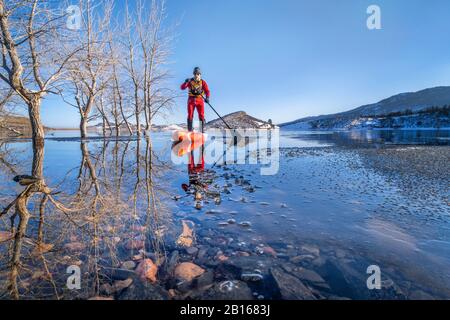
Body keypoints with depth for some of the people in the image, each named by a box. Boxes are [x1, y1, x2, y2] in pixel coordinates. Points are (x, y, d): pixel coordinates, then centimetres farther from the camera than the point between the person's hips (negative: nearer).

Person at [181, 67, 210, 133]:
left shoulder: (203, 82, 4)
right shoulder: (190, 81, 5)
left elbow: (207, 90, -4)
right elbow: (182, 88, -2)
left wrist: (207, 98, -23)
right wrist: (186, 82, -22)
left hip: (200, 100, -1)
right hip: (191, 100, 1)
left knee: (201, 115, -7)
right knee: (190, 115, -2)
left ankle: (203, 130, -3)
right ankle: (190, 130, 3)